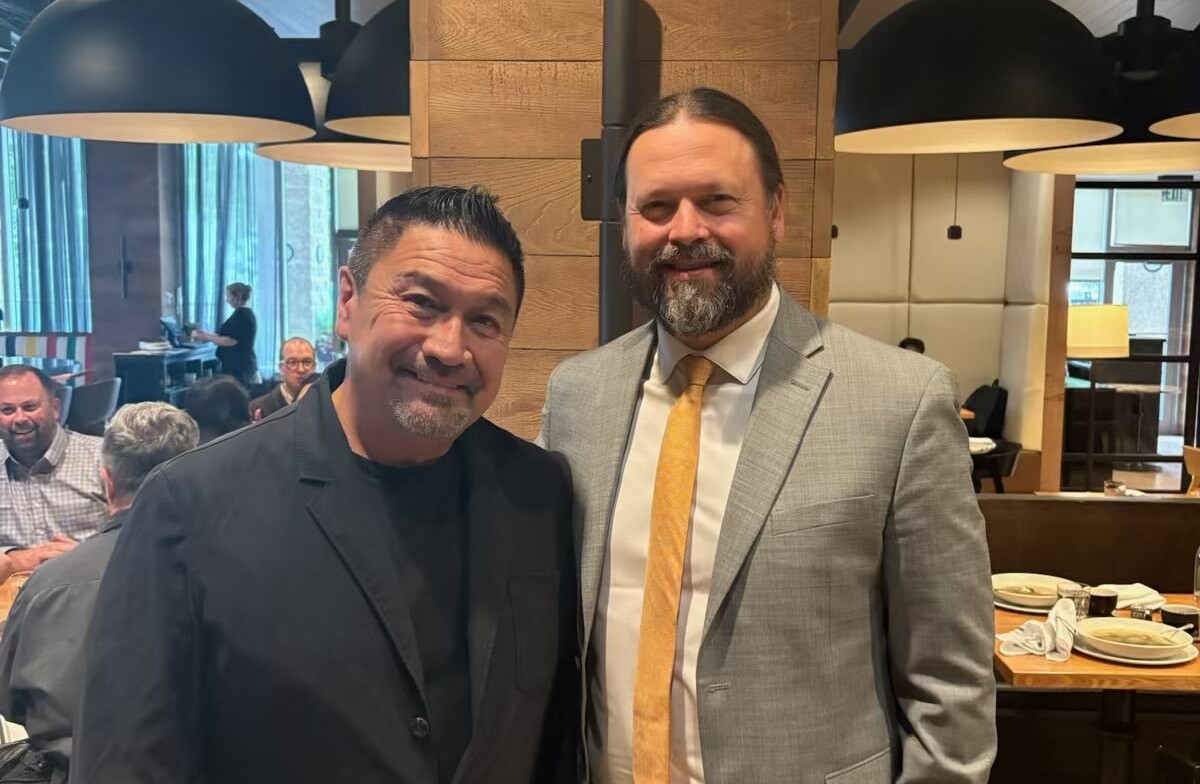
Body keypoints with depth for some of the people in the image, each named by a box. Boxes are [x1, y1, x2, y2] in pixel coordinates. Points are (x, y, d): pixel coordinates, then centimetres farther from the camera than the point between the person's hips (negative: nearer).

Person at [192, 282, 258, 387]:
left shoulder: (241, 314, -13)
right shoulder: (246, 313, 18)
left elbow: (231, 340, -19)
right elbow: (229, 335, 21)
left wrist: (206, 337, -11)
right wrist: (205, 334, 17)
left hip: (238, 366, -10)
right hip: (243, 364, 10)